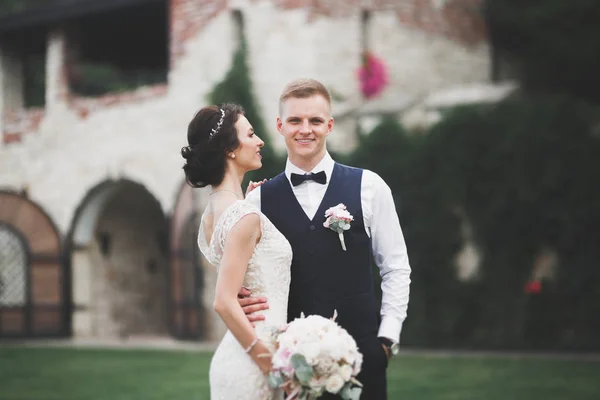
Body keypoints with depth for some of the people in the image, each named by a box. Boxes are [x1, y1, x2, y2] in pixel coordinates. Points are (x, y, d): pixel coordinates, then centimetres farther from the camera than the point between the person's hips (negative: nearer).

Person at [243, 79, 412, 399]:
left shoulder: (368, 187, 3)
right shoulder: (258, 199, 5)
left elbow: (396, 268, 5)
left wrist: (386, 338, -2)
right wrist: (242, 303, -13)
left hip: (360, 352, -1)